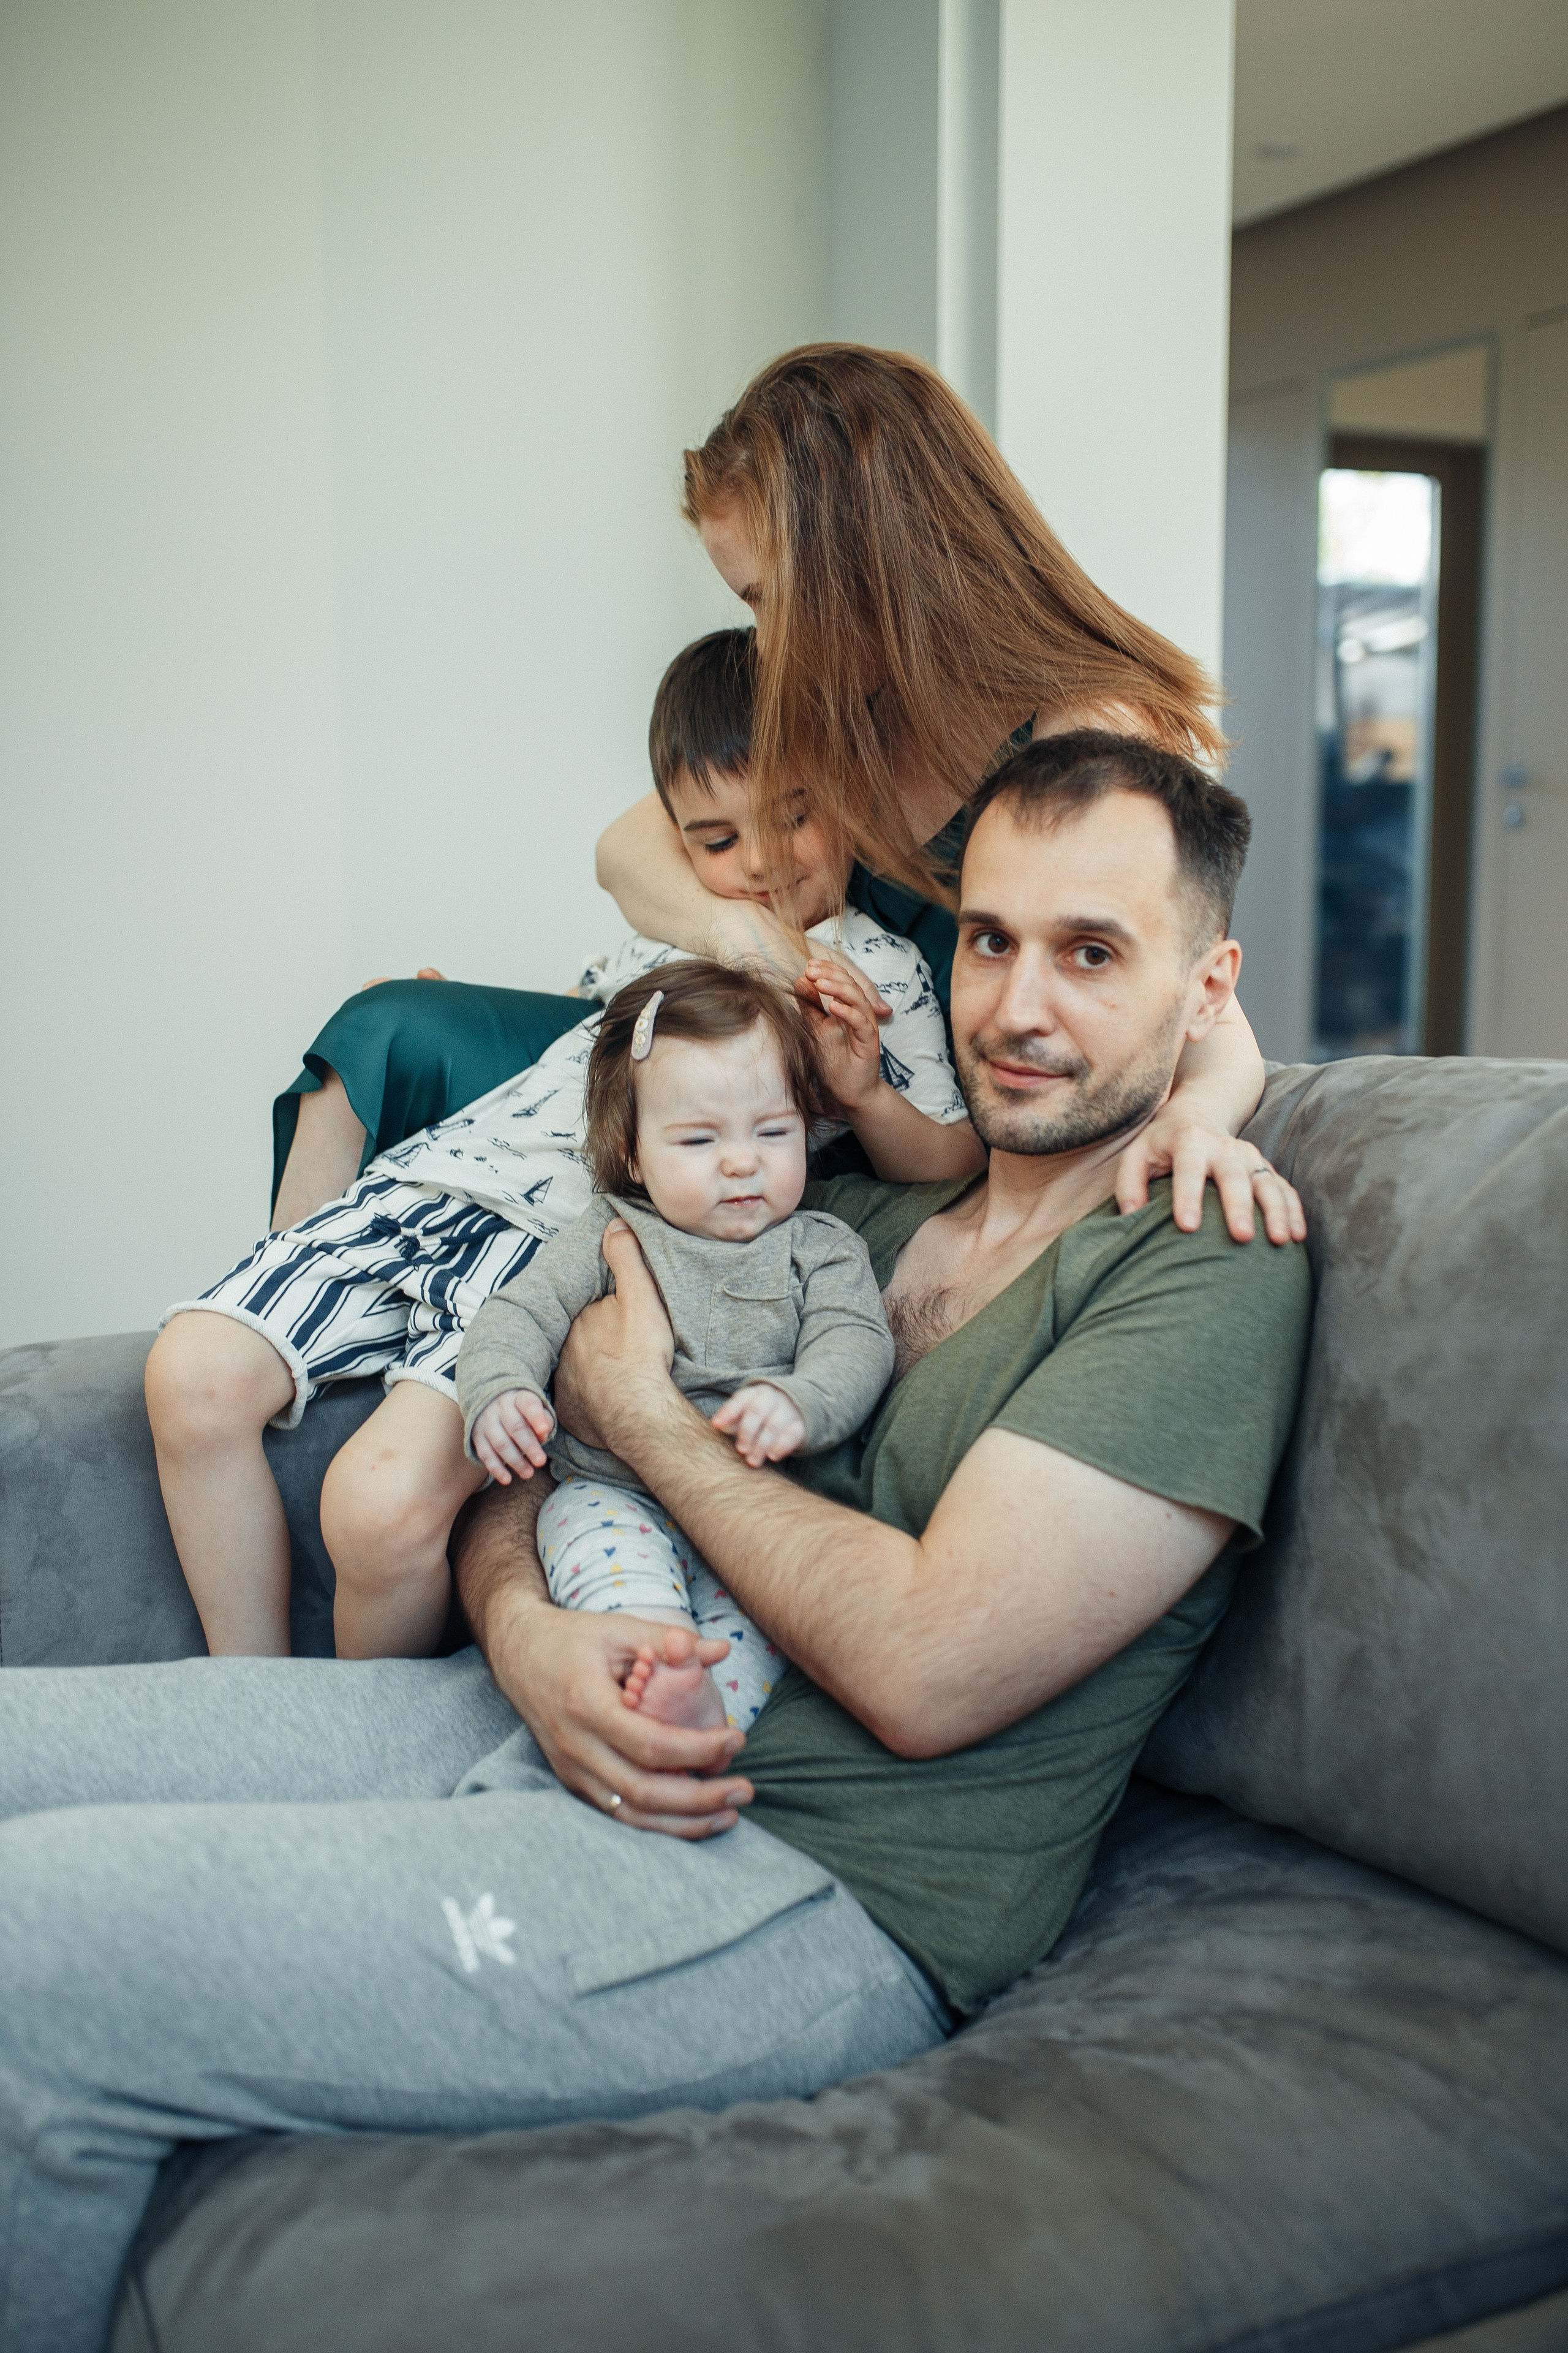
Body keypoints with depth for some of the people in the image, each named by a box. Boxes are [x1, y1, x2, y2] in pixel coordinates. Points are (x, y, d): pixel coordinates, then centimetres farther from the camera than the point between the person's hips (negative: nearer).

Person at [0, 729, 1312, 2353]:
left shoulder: (1210, 1281, -7)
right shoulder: (845, 1214, 15)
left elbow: (923, 1669, -17)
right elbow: (527, 1440, 16)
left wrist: (648, 1420, -5)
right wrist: (523, 1627, -8)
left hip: (822, 1896, -7)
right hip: (539, 1727, 8)